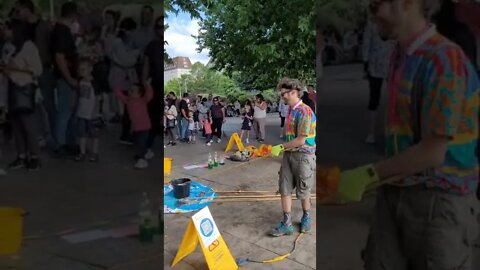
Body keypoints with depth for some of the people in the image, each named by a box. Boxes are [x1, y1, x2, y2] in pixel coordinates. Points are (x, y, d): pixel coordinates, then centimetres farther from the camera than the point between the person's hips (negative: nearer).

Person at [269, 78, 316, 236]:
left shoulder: (304, 111, -20)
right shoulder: (290, 110, 7)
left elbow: (301, 140, -22)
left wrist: (281, 147, -14)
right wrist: (284, 150, 13)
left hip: (303, 155, -7)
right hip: (289, 154, 7)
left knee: (303, 191, 10)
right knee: (285, 189, 6)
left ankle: (306, 217, 33)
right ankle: (287, 224, 14)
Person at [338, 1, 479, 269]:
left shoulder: (444, 59, -19)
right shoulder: (400, 55, 5)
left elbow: (433, 152, -20)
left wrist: (369, 174, -13)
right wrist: (377, 177, 6)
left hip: (440, 198, -6)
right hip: (395, 191, 6)